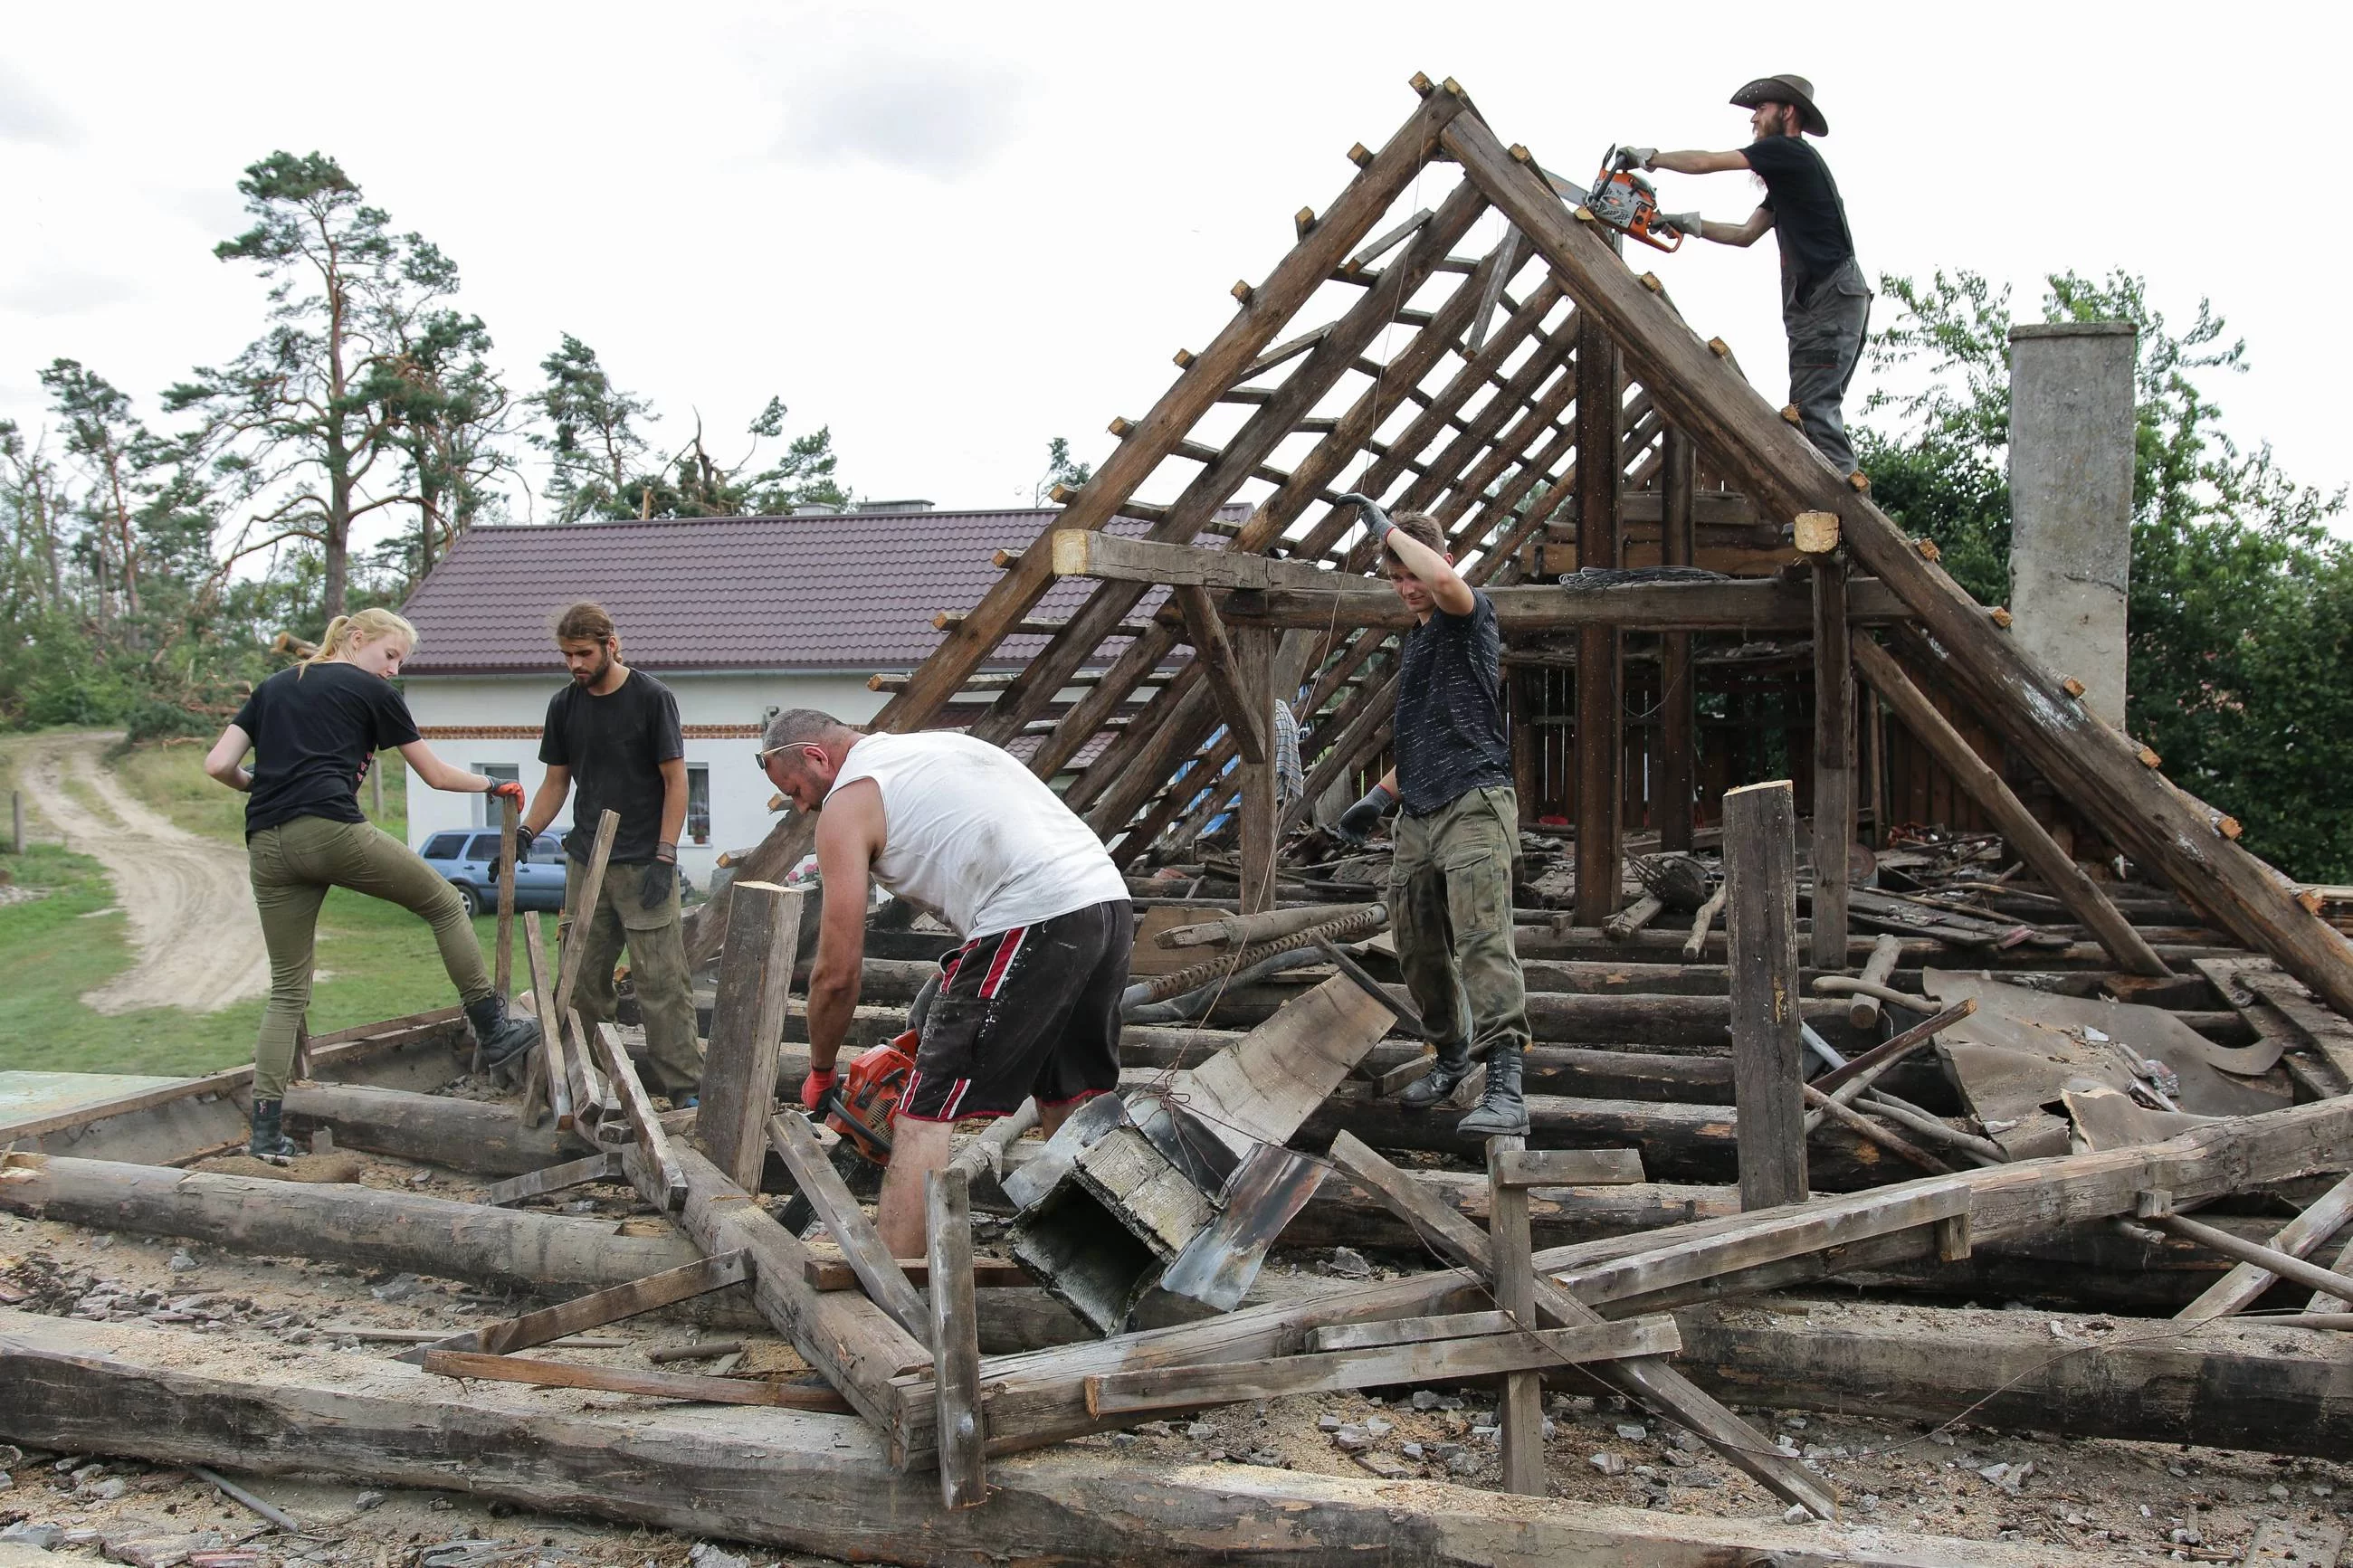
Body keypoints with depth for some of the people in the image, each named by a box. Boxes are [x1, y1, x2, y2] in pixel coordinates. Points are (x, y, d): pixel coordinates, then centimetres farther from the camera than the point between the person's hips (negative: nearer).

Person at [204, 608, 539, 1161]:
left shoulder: (271, 687, 25)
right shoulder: (371, 691, 10)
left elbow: (218, 765, 15)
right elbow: (436, 775, 15)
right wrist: (494, 785, 31)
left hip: (267, 846, 6)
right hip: (332, 830, -6)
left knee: (287, 989, 10)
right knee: (445, 905, 14)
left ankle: (266, 1130, 4)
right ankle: (492, 1029, 16)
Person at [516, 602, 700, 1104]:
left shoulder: (652, 698, -5)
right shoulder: (564, 705, 10)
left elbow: (675, 782, -5)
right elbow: (555, 783, 16)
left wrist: (664, 859, -11)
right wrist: (524, 835, 0)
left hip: (644, 867, -5)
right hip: (585, 863, 5)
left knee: (661, 980, -7)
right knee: (583, 979, 4)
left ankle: (684, 1088, -5)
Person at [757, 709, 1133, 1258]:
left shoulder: (848, 801, 5)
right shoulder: (939, 743, 29)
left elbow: (838, 972, 4)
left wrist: (820, 1075, 20)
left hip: (1035, 921, -9)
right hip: (1111, 903, 9)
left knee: (926, 1122, -3)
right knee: (1073, 1106, 22)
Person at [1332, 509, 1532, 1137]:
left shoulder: (1471, 615, -1)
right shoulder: (1412, 643, 24)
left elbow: (1444, 579, -27)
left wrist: (1389, 527, -11)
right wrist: (1379, 796, 25)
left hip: (1473, 805, -9)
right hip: (1418, 816, 9)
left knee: (1483, 943, -19)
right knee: (1419, 952, 10)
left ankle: (1506, 1089, -24)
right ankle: (1450, 1057, 29)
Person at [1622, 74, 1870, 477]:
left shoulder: (1787, 150, -5)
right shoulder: (1787, 177, 25)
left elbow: (1706, 163, -5)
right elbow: (1745, 234, 27)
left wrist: (1649, 157, 6)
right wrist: (1687, 224, 17)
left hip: (1832, 297, -11)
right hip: (1814, 305, 11)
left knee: (1812, 406, -18)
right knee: (1816, 409, 8)